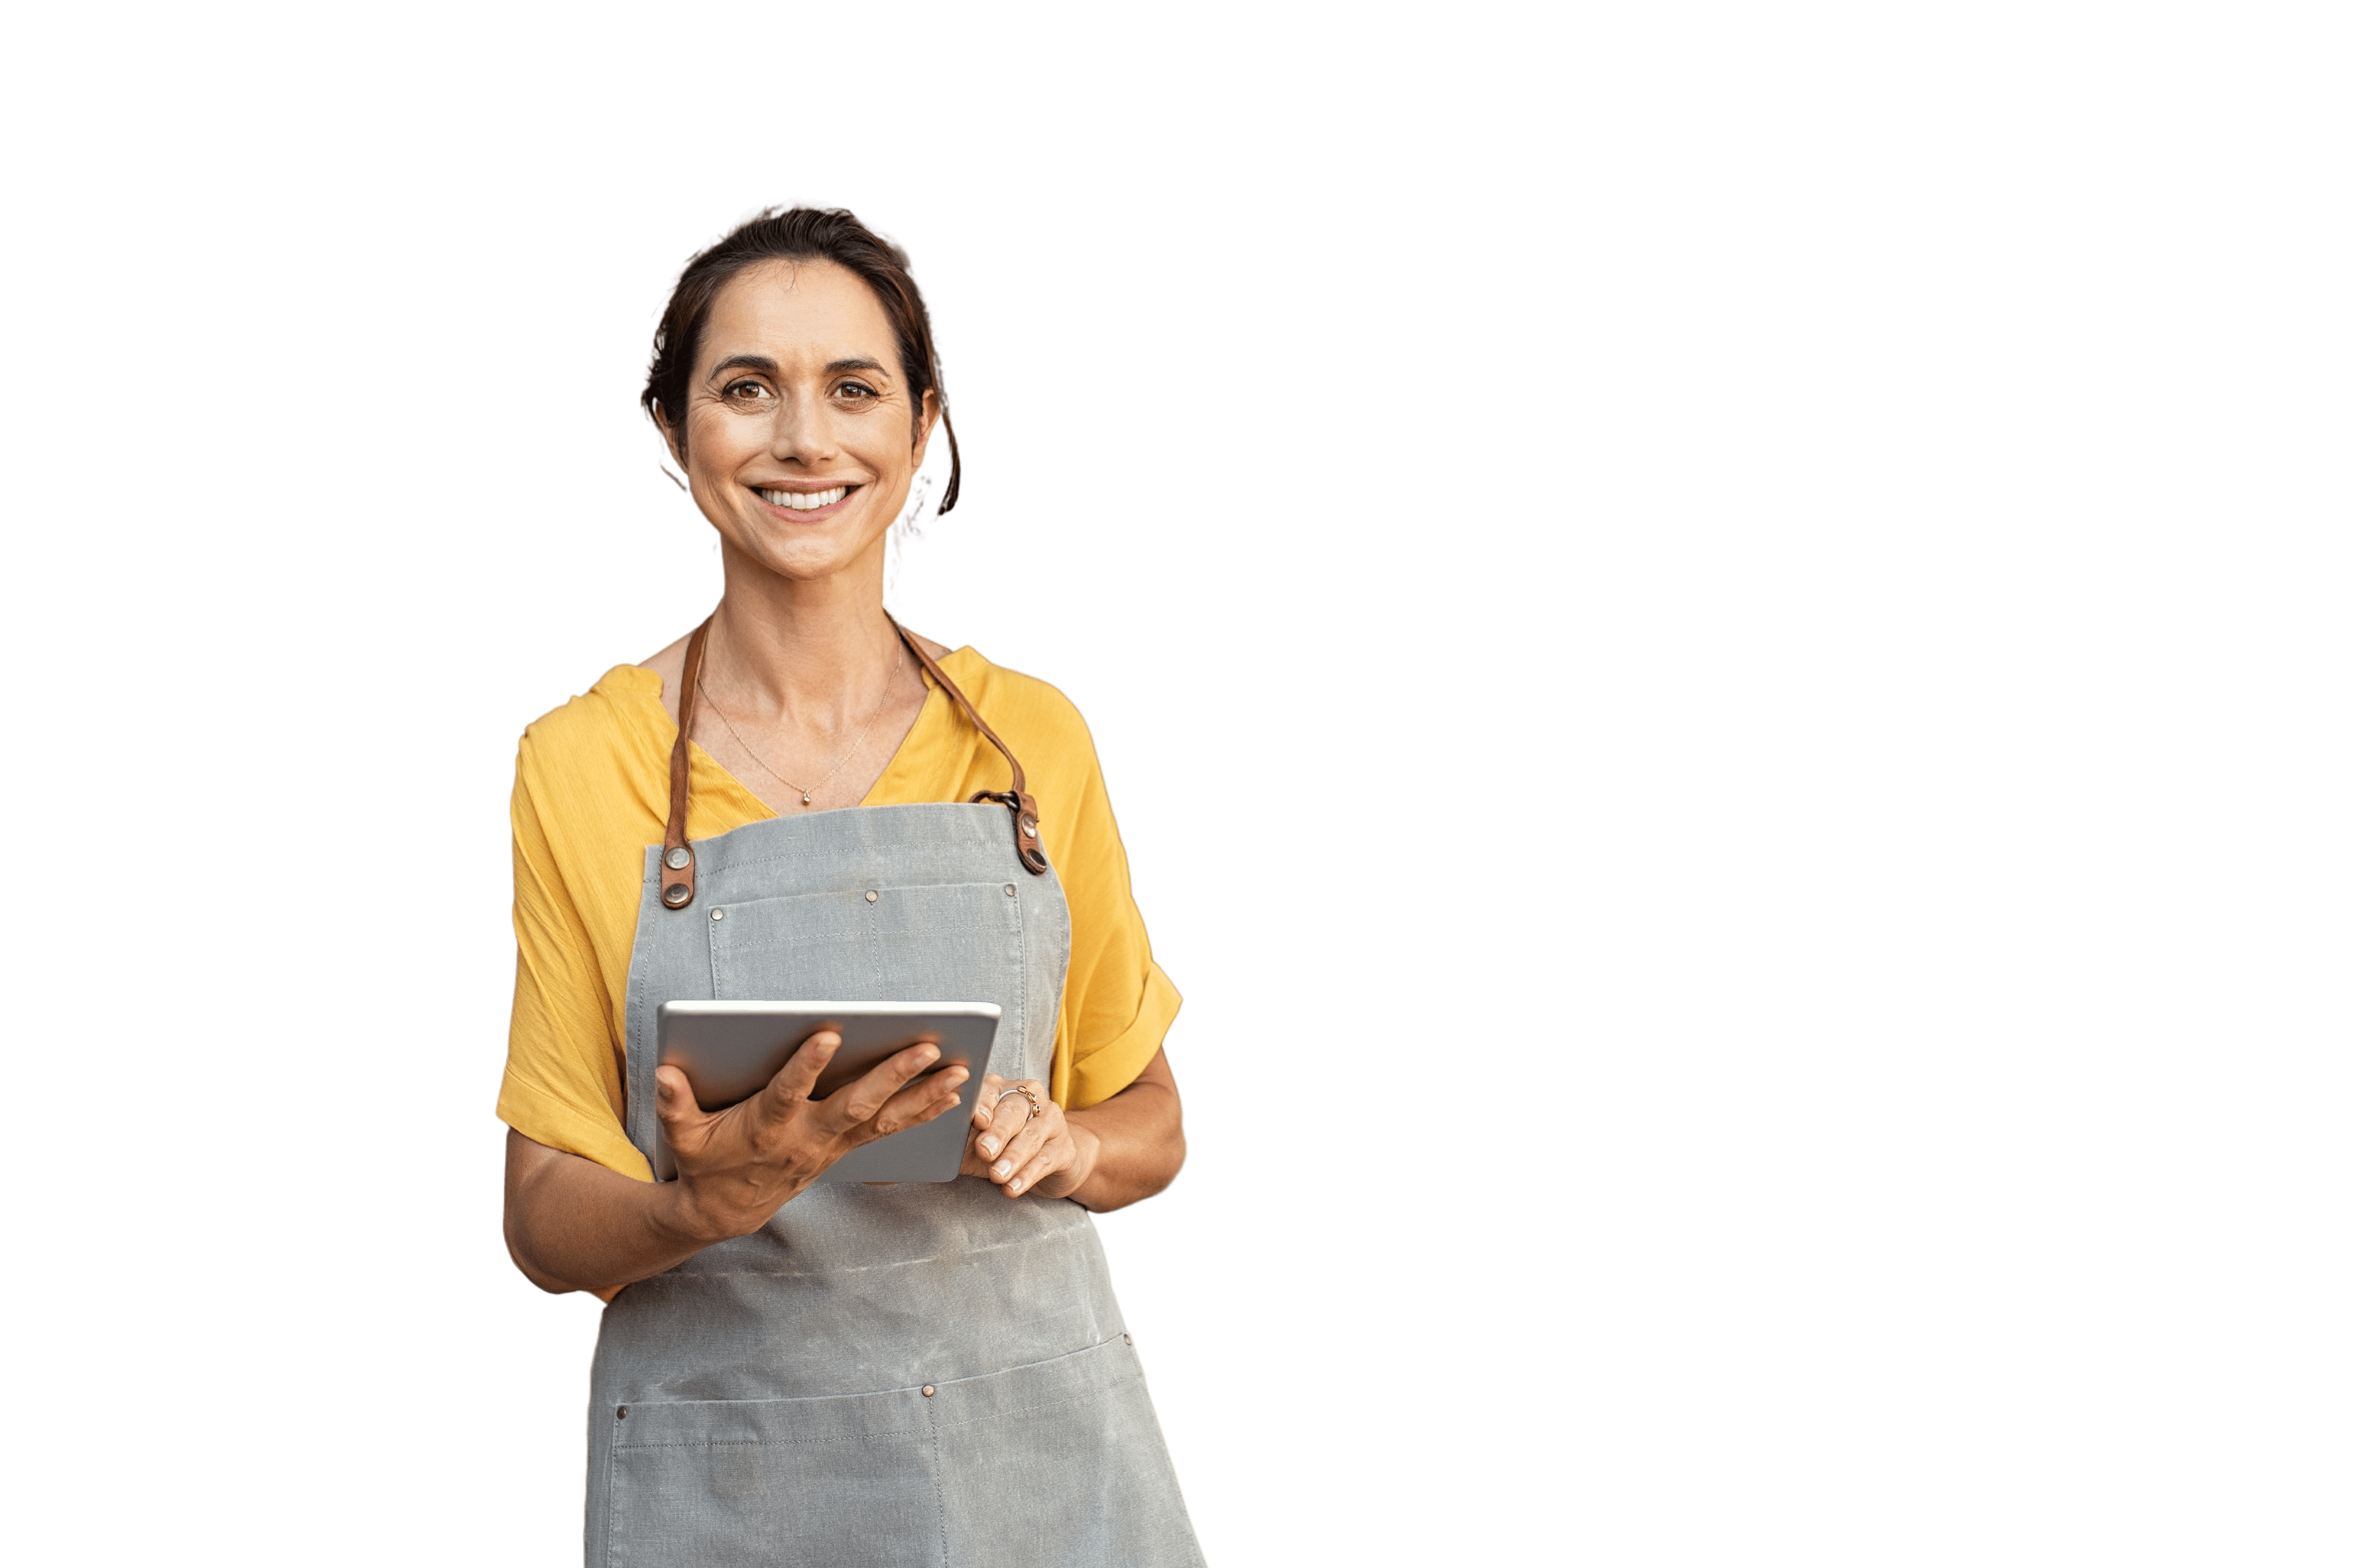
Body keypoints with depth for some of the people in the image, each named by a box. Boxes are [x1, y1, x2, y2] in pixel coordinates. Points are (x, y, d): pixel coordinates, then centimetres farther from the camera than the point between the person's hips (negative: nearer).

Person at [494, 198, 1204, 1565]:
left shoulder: (1034, 738, 2)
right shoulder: (580, 766, -3)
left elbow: (1154, 1127, 11)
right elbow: (545, 1220, -2)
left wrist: (1063, 1145, -10)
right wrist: (708, 1206, -22)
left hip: (1042, 1452, 2)